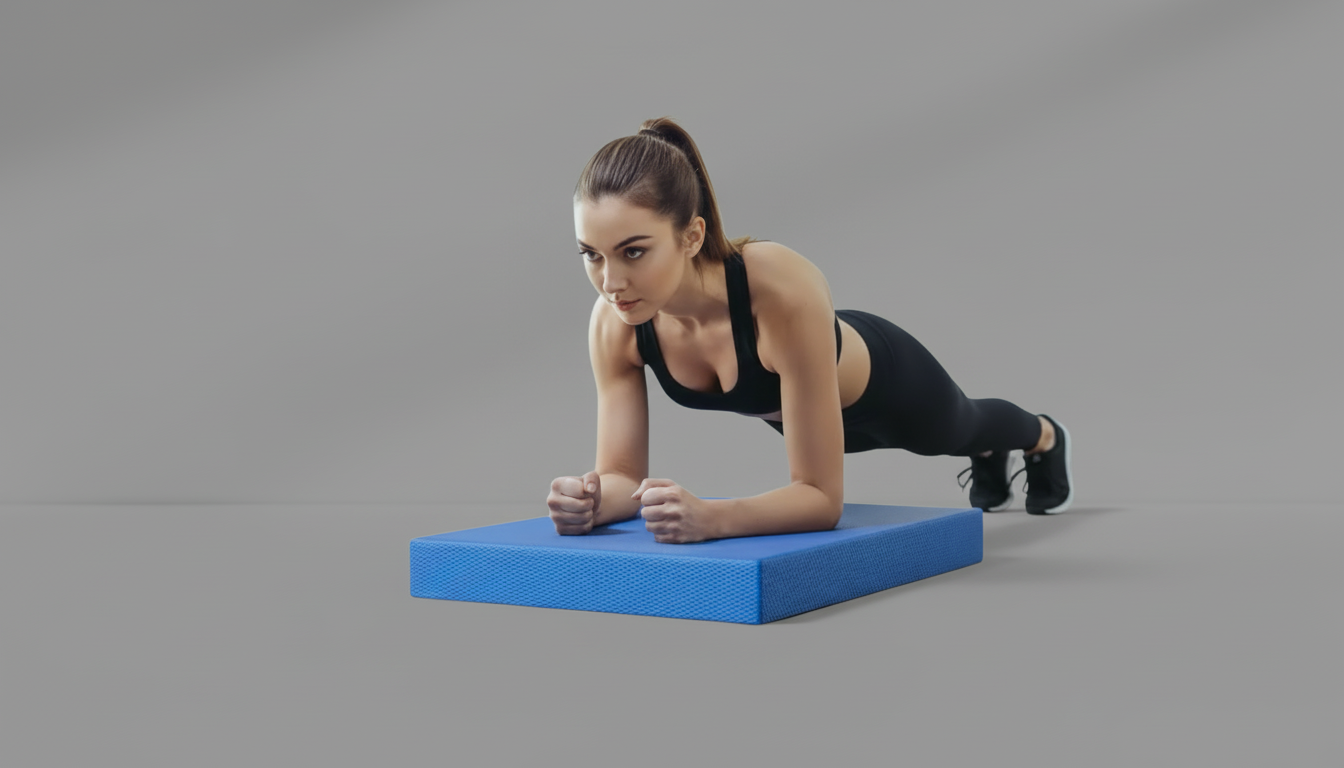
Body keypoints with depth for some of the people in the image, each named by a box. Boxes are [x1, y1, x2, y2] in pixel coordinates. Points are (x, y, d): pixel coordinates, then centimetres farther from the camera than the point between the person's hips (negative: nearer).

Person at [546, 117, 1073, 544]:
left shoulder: (783, 291, -49)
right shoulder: (613, 322, -35)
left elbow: (823, 496, -45)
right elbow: (624, 474, -26)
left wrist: (709, 517, -61)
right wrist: (592, 502, -49)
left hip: (883, 381, -4)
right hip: (793, 407, 4)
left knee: (960, 427, 35)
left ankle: (1045, 438, 72)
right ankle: (988, 457, 75)